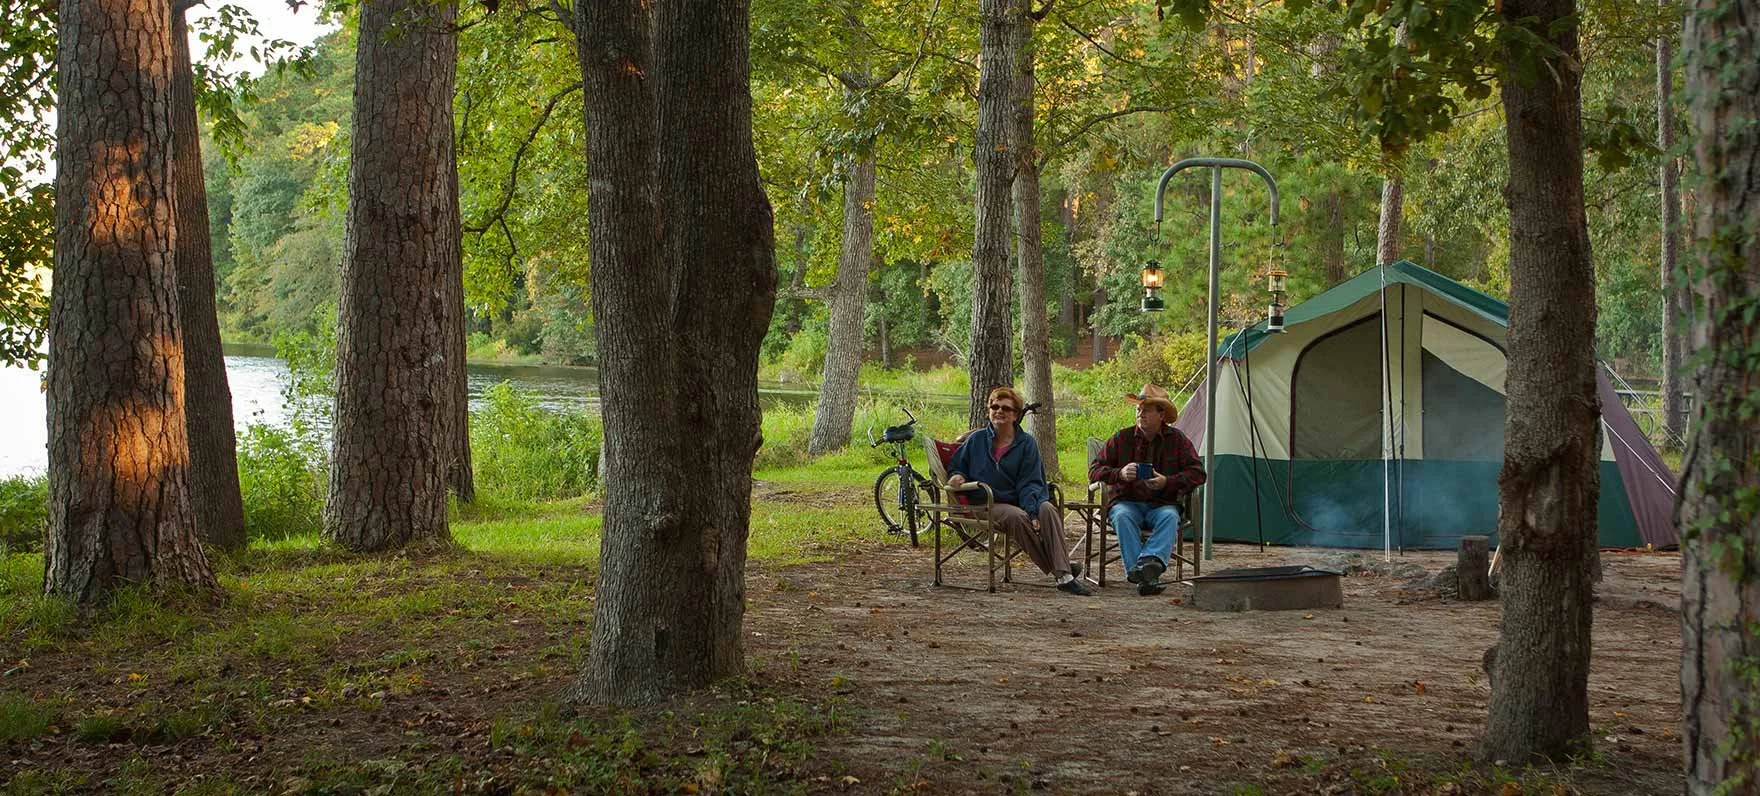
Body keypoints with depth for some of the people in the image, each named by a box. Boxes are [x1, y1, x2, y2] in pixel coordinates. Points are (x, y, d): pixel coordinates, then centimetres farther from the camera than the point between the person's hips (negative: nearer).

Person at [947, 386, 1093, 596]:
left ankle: (1064, 574, -40)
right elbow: (956, 466, 21)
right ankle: (1058, 571, -33)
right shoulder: (976, 440, 10)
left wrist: (1032, 511, -17)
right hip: (989, 504, -1)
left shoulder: (1027, 443, 7)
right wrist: (956, 476, -4)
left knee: (1046, 508, -32)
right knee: (1016, 516, -35)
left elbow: (1030, 483, -1)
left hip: (1019, 501, 1)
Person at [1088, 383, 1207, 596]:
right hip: (1126, 502, 0)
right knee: (1123, 517, -35)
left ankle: (1150, 561, -55)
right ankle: (1145, 576, -47)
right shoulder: (1121, 438, 5)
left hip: (1161, 504, 0)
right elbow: (1095, 470, 6)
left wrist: (1167, 482, -13)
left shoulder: (1177, 439, 5)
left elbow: (1198, 473, 3)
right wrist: (1120, 474, -15)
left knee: (1169, 517, -35)